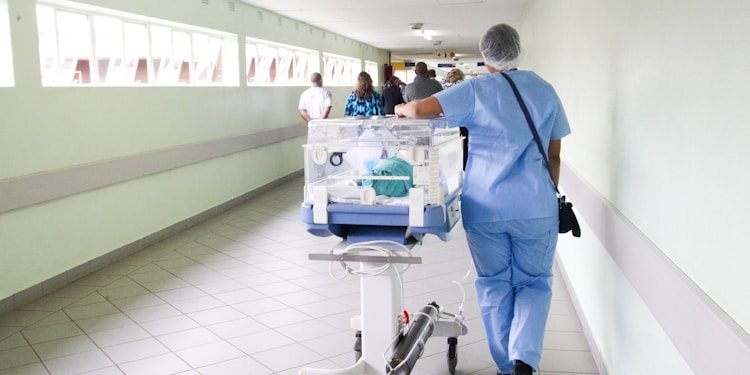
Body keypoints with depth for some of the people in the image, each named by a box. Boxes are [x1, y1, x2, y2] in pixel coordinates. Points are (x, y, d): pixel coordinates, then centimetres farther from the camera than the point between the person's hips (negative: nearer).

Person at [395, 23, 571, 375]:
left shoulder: (476, 90, -3)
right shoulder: (544, 90, 5)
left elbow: (418, 108, -12)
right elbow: (554, 154, 9)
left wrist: (400, 109, 11)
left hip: (485, 207, -1)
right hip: (536, 207, 1)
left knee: (493, 285, 13)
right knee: (535, 283, 13)